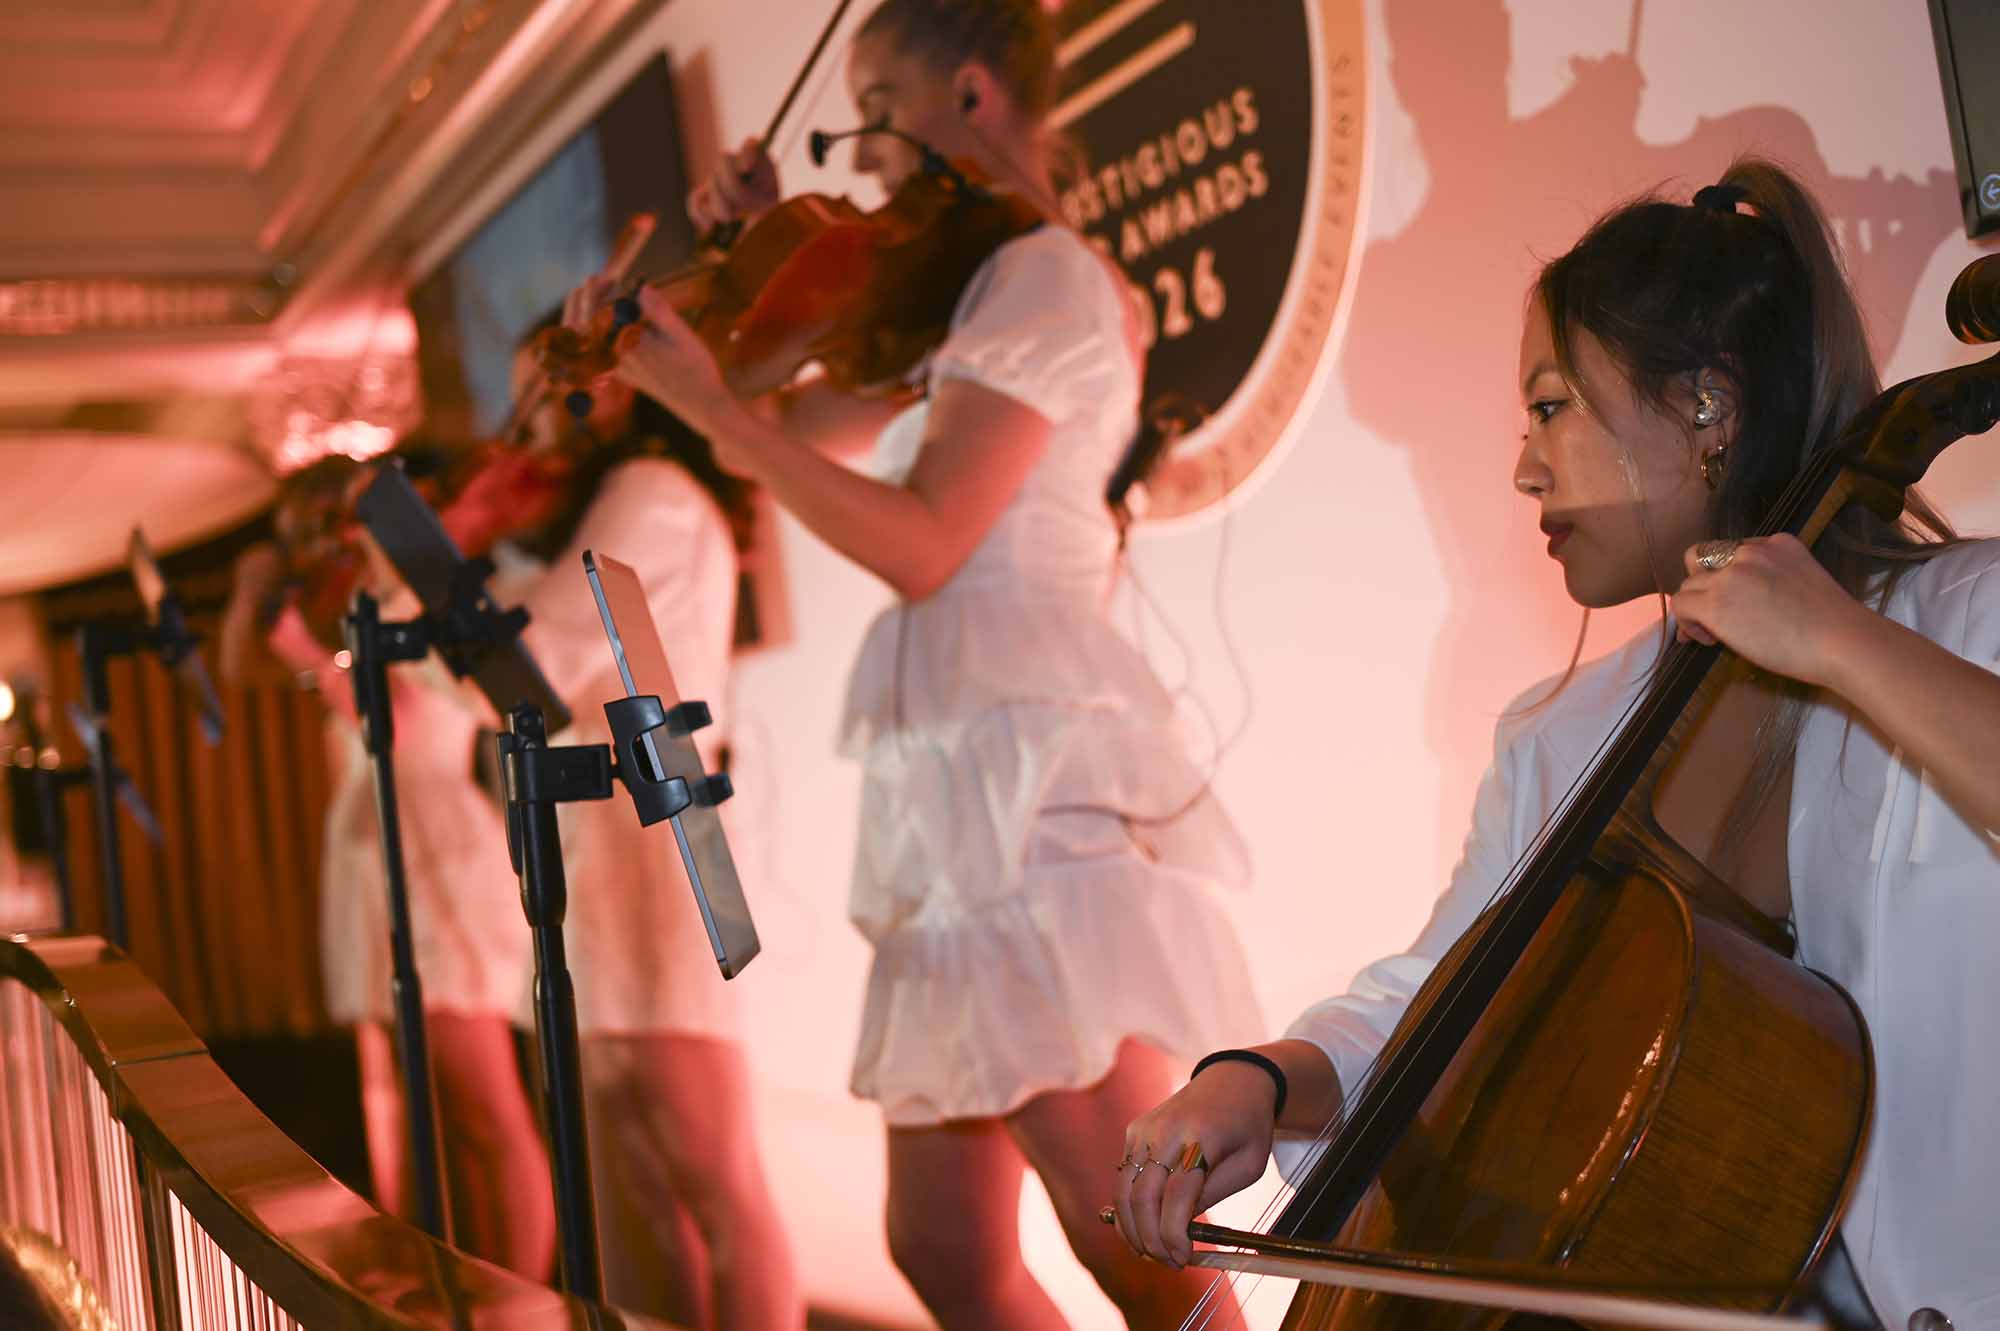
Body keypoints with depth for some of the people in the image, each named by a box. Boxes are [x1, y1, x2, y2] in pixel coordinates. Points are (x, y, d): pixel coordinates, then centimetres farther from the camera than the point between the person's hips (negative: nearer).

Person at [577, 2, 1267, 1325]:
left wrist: (709, 400, -12)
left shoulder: (1045, 272, -4)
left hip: (1036, 778, -9)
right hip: (967, 783, 9)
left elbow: (923, 542, -15)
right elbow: (786, 433, 27)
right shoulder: (969, 299, 24)